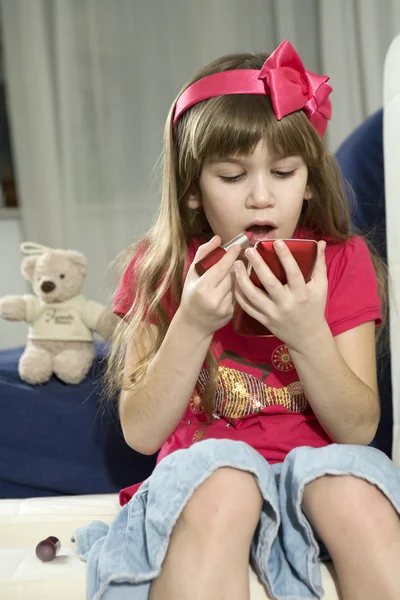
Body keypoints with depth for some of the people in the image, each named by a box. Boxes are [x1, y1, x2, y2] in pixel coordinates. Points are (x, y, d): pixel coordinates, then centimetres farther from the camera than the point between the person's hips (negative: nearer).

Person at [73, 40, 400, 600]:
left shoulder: (342, 261, 2)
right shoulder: (158, 268, 2)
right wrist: (193, 324, -16)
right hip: (199, 470, -1)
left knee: (353, 485, -33)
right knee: (222, 477, -35)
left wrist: (309, 334, -21)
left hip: (314, 467, 1)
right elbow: (140, 433, -3)